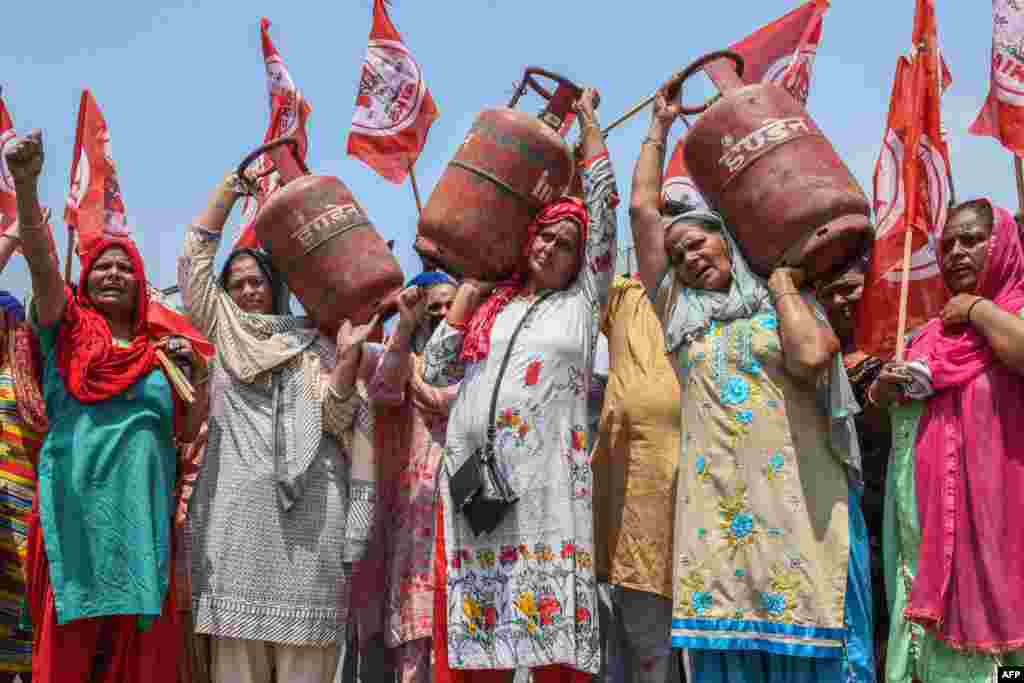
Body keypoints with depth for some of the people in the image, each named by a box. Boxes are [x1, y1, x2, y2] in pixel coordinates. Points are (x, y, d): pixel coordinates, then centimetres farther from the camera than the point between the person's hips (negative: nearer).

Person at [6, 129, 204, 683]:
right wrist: (26, 183, -23)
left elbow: (187, 431, 16)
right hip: (73, 507, -3)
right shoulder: (66, 328, 8)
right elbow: (41, 260, -9)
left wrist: (195, 373, 0)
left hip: (142, 512, 3)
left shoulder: (159, 351, 15)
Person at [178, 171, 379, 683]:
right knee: (236, 641, -4)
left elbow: (333, 418, 3)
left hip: (309, 506, -1)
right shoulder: (222, 331, 18)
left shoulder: (313, 343, 14)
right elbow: (195, 259, 11)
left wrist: (348, 357, -11)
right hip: (238, 505, 1)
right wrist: (230, 186, 10)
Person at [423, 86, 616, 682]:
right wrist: (470, 288, 14)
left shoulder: (582, 301, 15)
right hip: (472, 479, 2)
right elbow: (437, 371, 14)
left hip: (547, 486, -2)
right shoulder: (489, 307, 20)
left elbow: (604, 211, 12)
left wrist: (589, 121, 18)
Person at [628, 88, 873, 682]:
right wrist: (659, 128, 23)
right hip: (715, 502, 2)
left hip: (796, 497, -2)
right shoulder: (679, 309, 17)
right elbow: (643, 209, 16)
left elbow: (810, 358, -12)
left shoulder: (789, 302, 11)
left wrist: (783, 285, 3)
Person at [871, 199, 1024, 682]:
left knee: (976, 613, -3)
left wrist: (978, 308, -10)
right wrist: (885, 384, 3)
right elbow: (878, 399, 25)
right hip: (920, 505, 6)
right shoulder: (932, 331, 15)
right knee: (930, 637, 9)